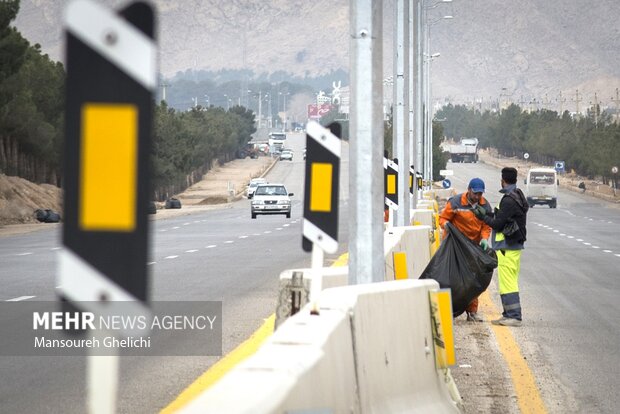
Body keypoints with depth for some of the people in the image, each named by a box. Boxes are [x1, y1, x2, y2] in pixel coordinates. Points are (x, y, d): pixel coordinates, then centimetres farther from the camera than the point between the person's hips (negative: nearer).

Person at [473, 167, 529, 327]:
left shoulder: (509, 200, -17)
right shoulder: (518, 196, 15)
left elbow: (497, 224, -17)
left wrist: (483, 216, -4)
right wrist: (490, 215, 10)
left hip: (507, 247, -10)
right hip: (515, 245, 10)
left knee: (507, 282, -9)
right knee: (510, 281, 14)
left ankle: (514, 316, -10)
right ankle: (509, 314, 19)